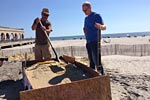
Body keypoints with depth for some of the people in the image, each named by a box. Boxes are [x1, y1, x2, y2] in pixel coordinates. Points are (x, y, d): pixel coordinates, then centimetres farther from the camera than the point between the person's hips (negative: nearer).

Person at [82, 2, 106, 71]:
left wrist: (100, 27, -39)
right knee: (91, 60, 11)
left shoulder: (96, 16, -5)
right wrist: (86, 35, 14)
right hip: (88, 42, 7)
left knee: (96, 60, -12)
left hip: (94, 41, -7)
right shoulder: (86, 18, 16)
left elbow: (104, 27, -16)